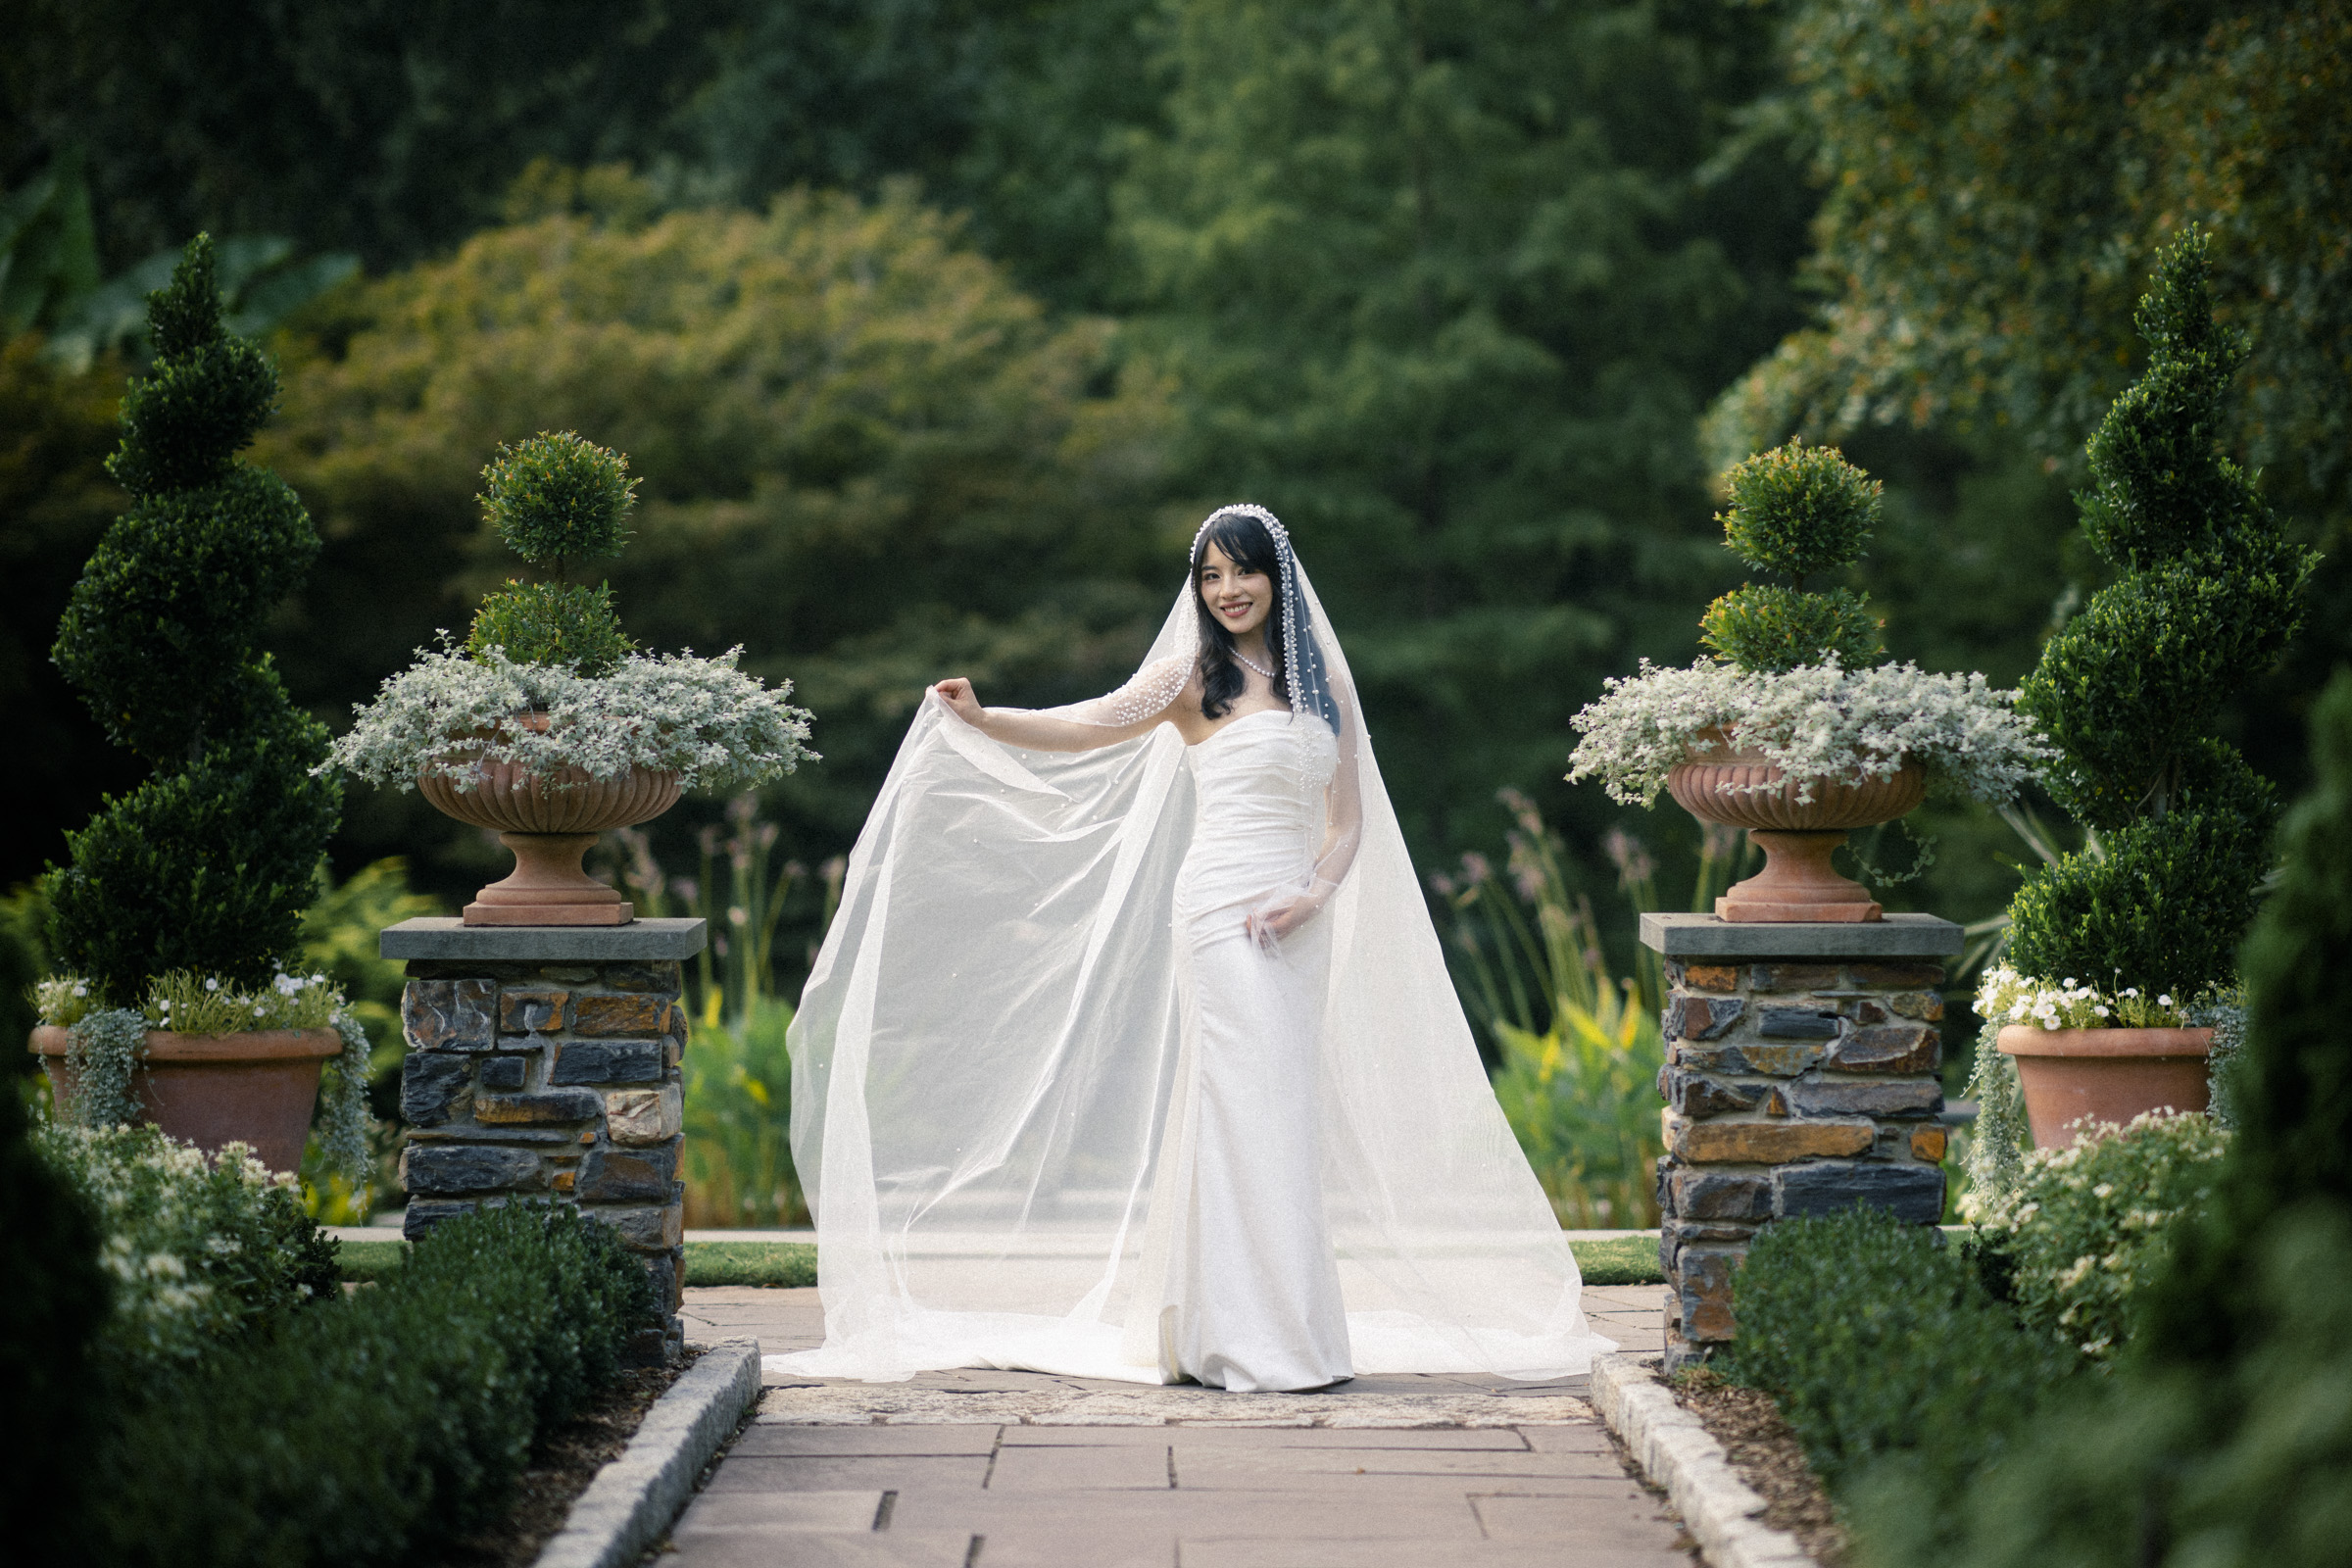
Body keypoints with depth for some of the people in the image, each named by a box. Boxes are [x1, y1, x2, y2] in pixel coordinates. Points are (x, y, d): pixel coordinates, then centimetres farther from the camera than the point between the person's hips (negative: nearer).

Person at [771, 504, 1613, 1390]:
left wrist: (1315, 893, -6)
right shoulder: (1196, 678, 1)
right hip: (1224, 908, -5)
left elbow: (1350, 818, 12)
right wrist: (980, 719, -23)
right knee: (1248, 1107, -10)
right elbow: (1085, 729, -9)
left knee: (1288, 1113, 6)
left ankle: (1290, 1336, 11)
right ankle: (1246, 1341, -9)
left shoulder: (1322, 683, 14)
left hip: (1298, 920, 5)